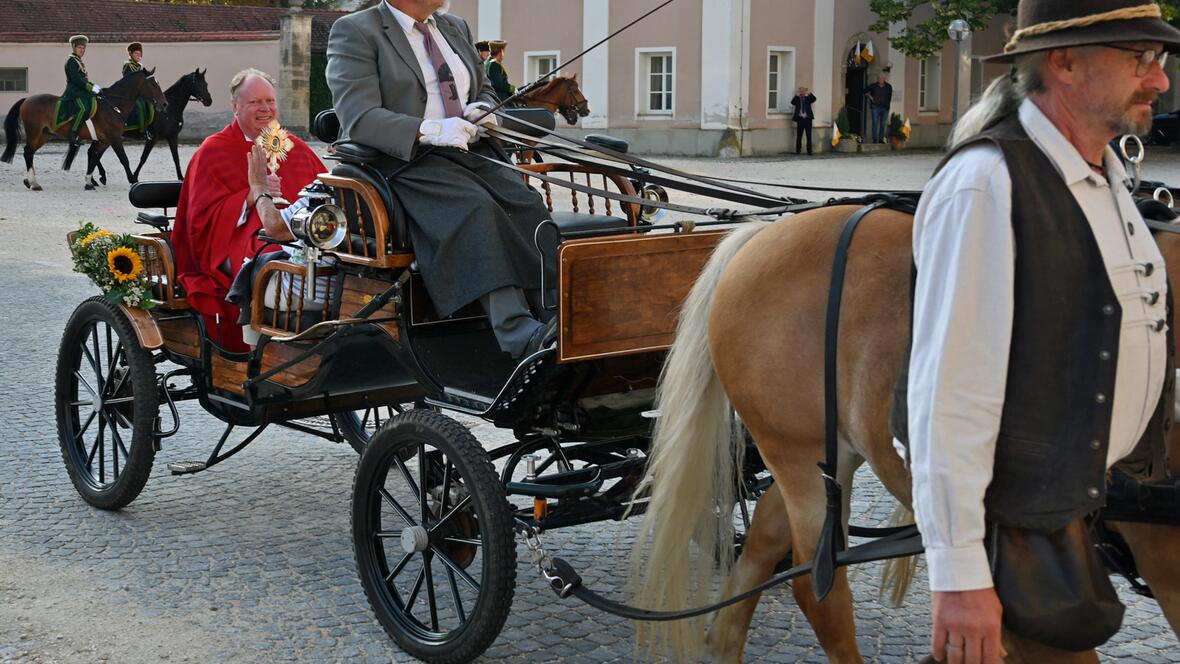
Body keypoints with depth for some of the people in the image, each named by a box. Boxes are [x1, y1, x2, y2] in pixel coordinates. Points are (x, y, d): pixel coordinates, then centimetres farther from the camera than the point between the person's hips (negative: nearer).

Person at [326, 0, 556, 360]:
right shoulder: (354, 31, -1)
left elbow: (484, 91, 30)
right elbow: (358, 118, -13)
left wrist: (483, 108, 4)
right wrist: (429, 131, -26)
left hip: (471, 152, 6)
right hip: (404, 158, -6)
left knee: (527, 204, -24)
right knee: (475, 208, -34)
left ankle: (557, 316, -35)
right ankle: (517, 333, -44)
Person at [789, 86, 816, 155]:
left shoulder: (808, 98, 10)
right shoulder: (797, 99, 7)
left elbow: (814, 99, -8)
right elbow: (792, 102, -12)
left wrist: (809, 94, -23)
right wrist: (797, 95, -24)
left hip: (807, 118, 1)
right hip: (800, 119, -1)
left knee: (809, 136, 1)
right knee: (799, 136, 1)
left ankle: (809, 151, 4)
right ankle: (797, 150, 5)